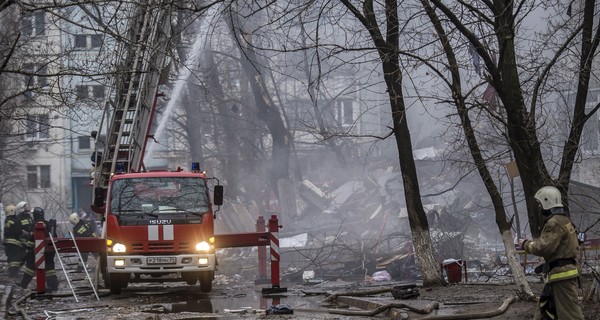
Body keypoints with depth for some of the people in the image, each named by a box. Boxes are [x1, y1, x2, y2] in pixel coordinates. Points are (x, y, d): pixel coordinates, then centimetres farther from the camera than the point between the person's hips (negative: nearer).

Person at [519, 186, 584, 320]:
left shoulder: (555, 223, -17)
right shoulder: (563, 219, 17)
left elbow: (544, 248, -22)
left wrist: (526, 244, -6)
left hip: (561, 274, -11)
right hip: (560, 273, 11)